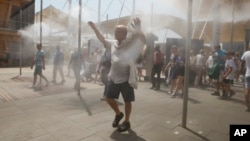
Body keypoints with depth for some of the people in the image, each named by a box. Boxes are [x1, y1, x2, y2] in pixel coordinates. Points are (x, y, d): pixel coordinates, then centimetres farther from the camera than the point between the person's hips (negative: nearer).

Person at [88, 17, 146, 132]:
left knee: (127, 101, 8)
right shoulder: (113, 43, 9)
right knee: (109, 98, 14)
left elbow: (143, 39, -22)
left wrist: (138, 29, -39)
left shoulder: (131, 43, -9)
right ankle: (118, 114, 39)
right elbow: (103, 40, 23)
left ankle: (126, 122, 28)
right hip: (113, 78, 6)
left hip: (126, 79, -6)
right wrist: (94, 29, 19)